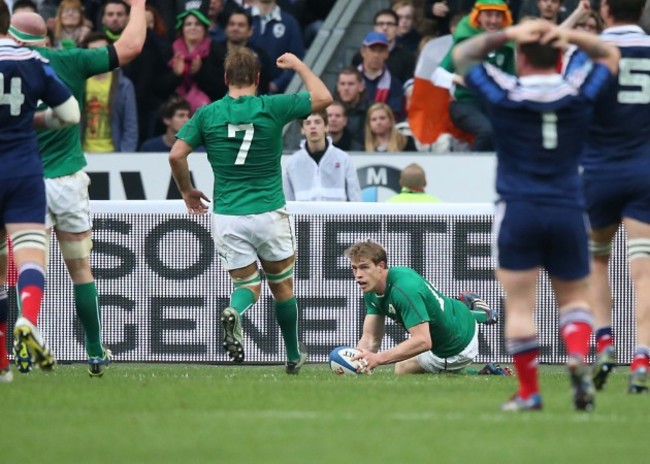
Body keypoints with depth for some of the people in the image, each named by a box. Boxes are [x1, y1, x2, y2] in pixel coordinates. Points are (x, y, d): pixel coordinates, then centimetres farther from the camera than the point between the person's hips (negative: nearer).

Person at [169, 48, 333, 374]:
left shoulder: (207, 114, -2)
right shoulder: (271, 108, -6)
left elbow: (176, 155, -6)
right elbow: (323, 98, 2)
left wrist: (187, 191, 11)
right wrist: (298, 65, 16)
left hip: (227, 217, 1)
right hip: (268, 211, -1)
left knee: (247, 285, 9)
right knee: (282, 286, 17)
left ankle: (233, 312, -26)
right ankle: (294, 357, 26)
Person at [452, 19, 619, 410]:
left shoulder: (503, 94, -5)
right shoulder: (580, 93, 0)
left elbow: (462, 55, 10)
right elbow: (610, 55, 19)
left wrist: (508, 35, 4)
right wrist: (570, 36, 4)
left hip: (518, 212, -2)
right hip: (568, 211, 2)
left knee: (520, 305, 0)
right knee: (574, 298, 13)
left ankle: (529, 392, -3)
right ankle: (578, 357, -14)